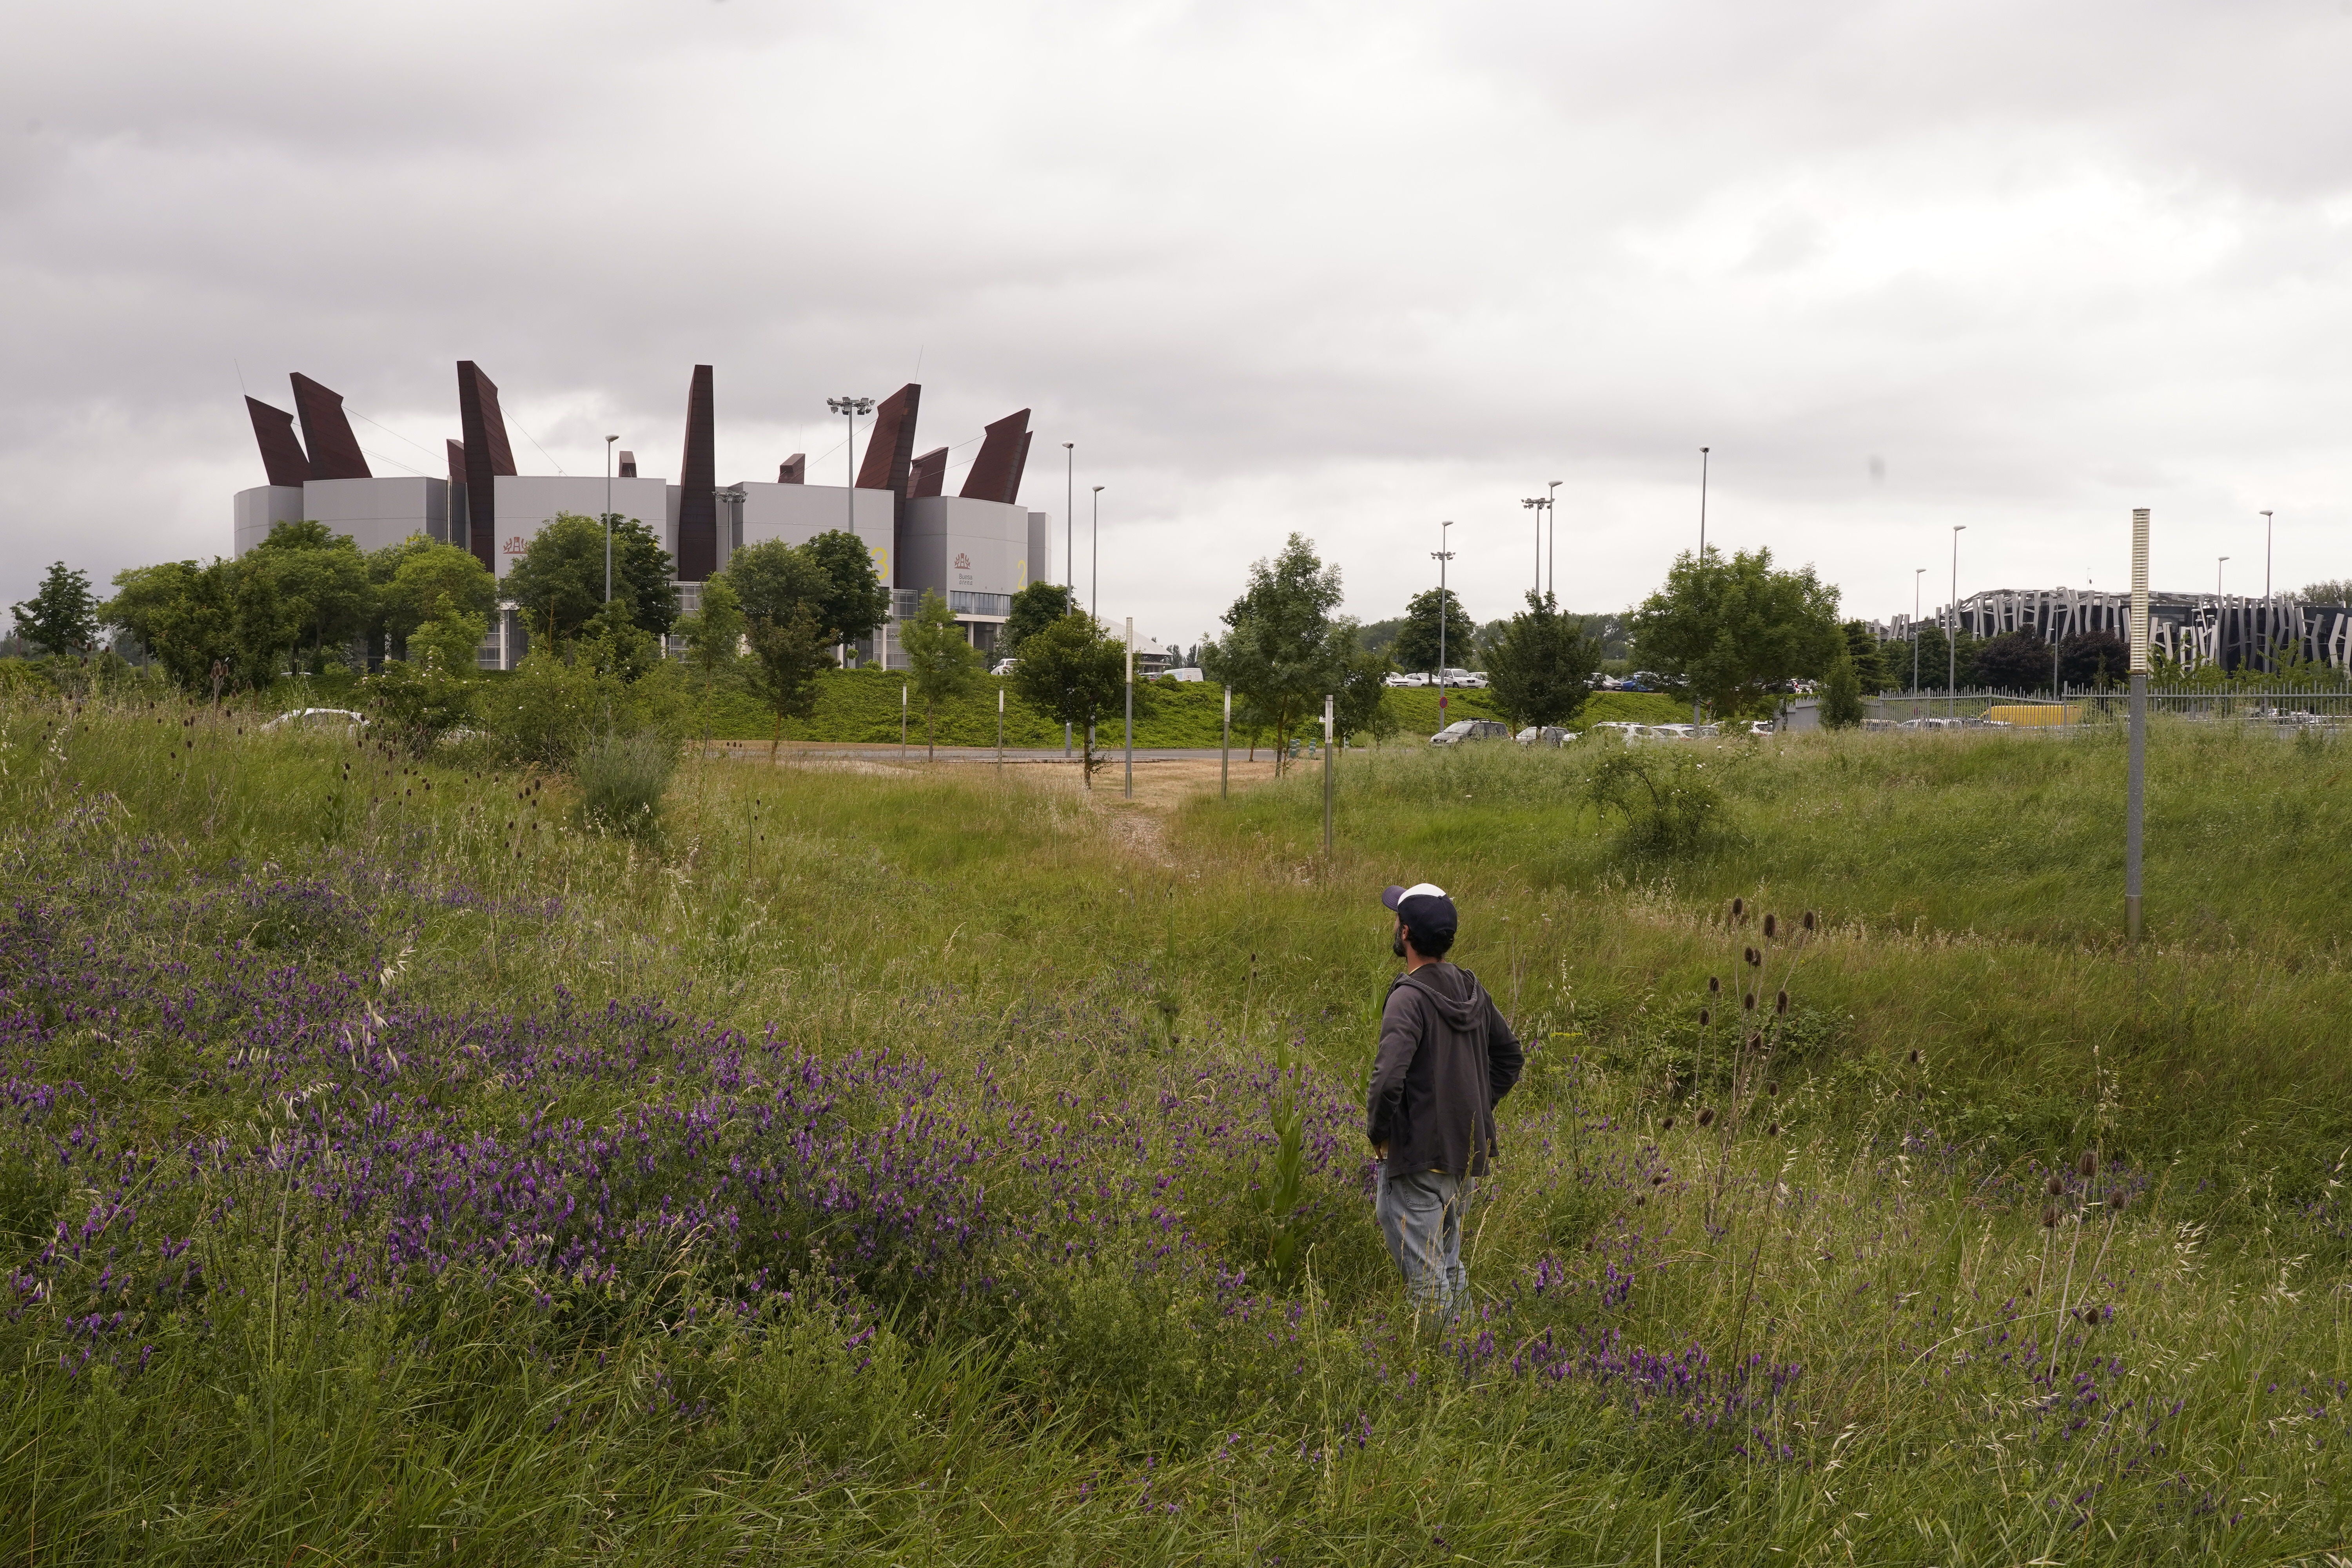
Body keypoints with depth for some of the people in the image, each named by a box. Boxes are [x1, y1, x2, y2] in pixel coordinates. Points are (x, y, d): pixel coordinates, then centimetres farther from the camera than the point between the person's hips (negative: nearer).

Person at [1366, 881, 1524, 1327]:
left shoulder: (1409, 998, -19)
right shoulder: (1471, 989, 5)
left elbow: (1389, 1078, -29)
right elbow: (1510, 1056, 17)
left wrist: (1377, 1131, -13)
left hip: (1417, 1155, -8)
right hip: (1467, 1151, 8)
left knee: (1424, 1277, -1)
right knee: (1449, 1265, 20)